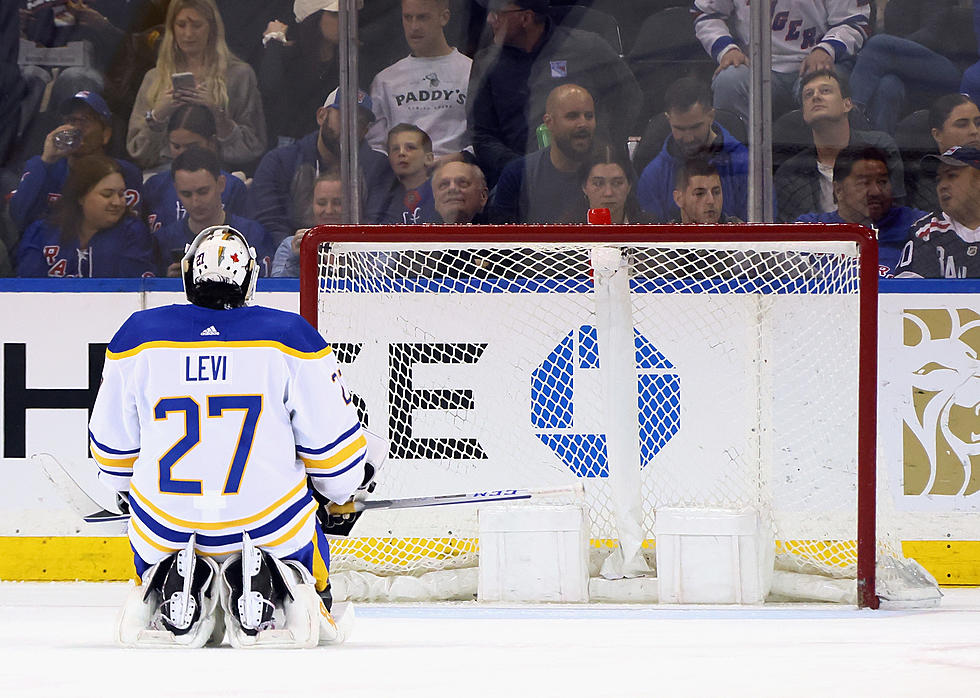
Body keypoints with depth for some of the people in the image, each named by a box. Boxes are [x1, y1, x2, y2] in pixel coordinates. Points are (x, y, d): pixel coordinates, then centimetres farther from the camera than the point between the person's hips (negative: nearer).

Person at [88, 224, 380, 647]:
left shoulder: (138, 336, -1)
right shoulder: (290, 336, -6)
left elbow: (113, 445, 9)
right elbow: (330, 438, 0)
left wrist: (130, 490, 31)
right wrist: (345, 490, 22)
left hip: (165, 526, 1)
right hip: (266, 524, -1)